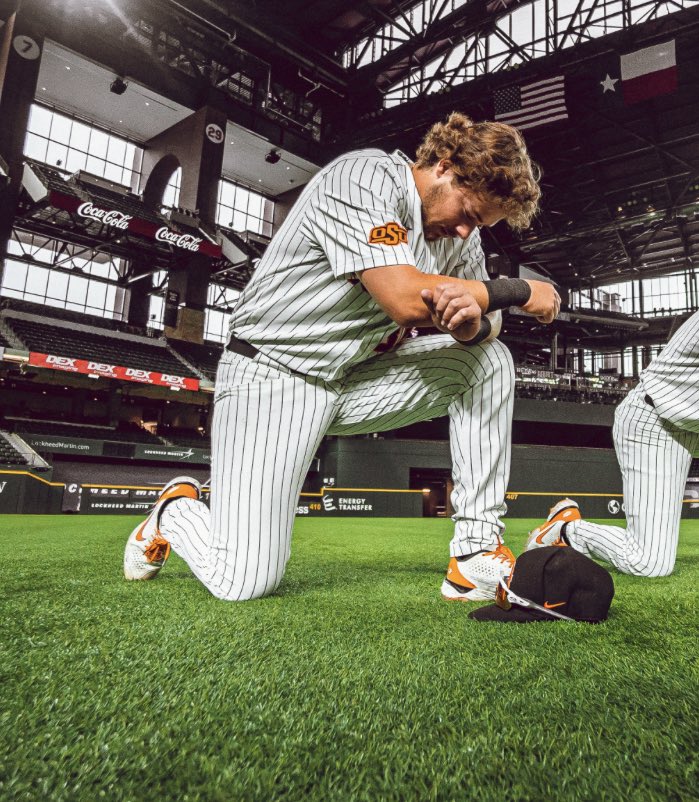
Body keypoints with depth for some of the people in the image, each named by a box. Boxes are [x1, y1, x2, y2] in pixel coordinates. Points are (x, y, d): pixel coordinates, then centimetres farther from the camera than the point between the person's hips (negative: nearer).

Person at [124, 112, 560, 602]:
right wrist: (522, 291, -16)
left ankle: (477, 552, -5)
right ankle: (176, 510, 19)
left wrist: (474, 320, -22)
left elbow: (484, 327, 4)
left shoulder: (462, 227, 8)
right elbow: (406, 300, -29)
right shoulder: (365, 178, -16)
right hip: (271, 375, -7)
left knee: (488, 358, -7)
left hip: (356, 379, 8)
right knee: (246, 582, -17)